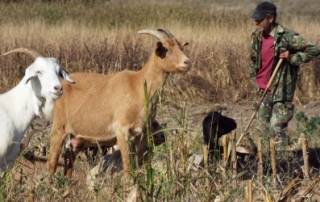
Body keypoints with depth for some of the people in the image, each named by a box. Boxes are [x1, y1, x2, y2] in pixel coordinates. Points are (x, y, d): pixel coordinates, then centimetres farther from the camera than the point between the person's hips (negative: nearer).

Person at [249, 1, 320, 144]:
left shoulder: (287, 37, -16)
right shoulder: (257, 37, 5)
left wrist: (292, 57, -20)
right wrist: (255, 79, 14)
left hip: (280, 91, -7)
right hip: (263, 91, 7)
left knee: (277, 128, -8)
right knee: (262, 128, 12)